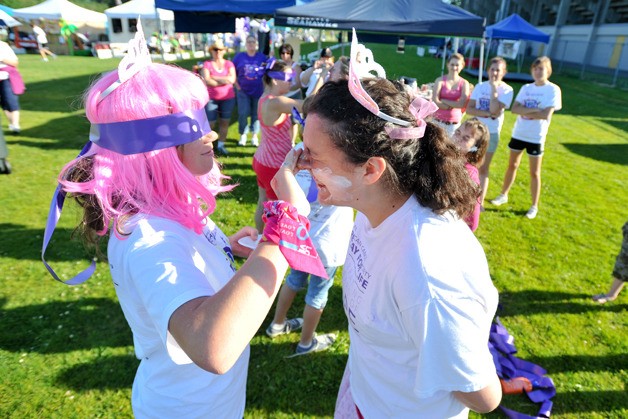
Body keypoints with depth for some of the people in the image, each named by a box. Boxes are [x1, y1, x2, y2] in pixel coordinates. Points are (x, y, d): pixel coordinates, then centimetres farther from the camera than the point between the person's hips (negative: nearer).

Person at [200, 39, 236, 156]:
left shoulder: (229, 64, 3)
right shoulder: (207, 64, -2)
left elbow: (232, 79, -11)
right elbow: (206, 81, -15)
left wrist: (215, 77, -11)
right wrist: (224, 80, -11)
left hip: (228, 98, 2)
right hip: (211, 99, -2)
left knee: (224, 122, 8)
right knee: (210, 123, -1)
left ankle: (221, 145, 19)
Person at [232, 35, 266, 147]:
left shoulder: (262, 57, 4)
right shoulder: (239, 56, 3)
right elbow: (233, 72, 6)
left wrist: (264, 86, -4)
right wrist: (237, 86, -2)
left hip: (258, 91, 0)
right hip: (243, 91, 0)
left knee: (256, 114, 6)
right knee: (243, 114, -3)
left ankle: (255, 136, 17)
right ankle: (243, 136, 11)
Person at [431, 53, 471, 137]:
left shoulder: (464, 84, 2)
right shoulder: (440, 80, 0)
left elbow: (462, 104, -11)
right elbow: (435, 102, -11)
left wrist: (443, 101, -10)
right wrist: (454, 105, -12)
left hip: (454, 123, 1)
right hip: (438, 121, 0)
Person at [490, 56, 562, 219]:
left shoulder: (553, 90, -9)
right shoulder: (526, 88, 4)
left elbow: (546, 115, -19)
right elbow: (514, 109, -8)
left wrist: (524, 111, -12)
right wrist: (533, 109, -20)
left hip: (536, 137, -4)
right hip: (518, 133, 4)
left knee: (534, 172, 5)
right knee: (512, 165, 16)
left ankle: (534, 206, 17)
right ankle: (503, 195, 33)